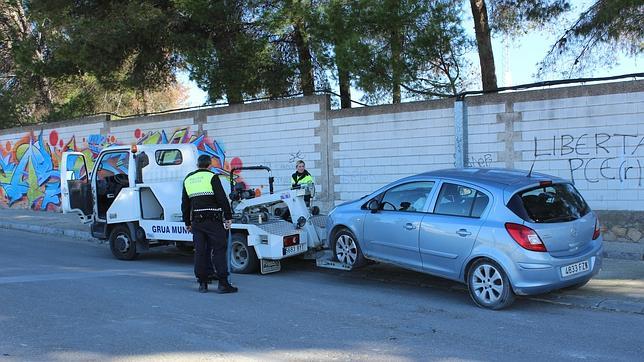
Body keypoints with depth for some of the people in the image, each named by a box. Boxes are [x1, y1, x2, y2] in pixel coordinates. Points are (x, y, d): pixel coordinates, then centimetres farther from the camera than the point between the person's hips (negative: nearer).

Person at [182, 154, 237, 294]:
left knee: (200, 251, 8)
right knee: (219, 249, -3)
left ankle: (202, 283, 12)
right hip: (213, 220, -5)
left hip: (197, 221, 6)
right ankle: (223, 283, -5)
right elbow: (222, 198, -12)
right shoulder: (212, 177, -5)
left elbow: (185, 204, 20)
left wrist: (188, 223, 26)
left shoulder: (188, 179, 14)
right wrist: (228, 217, -7)